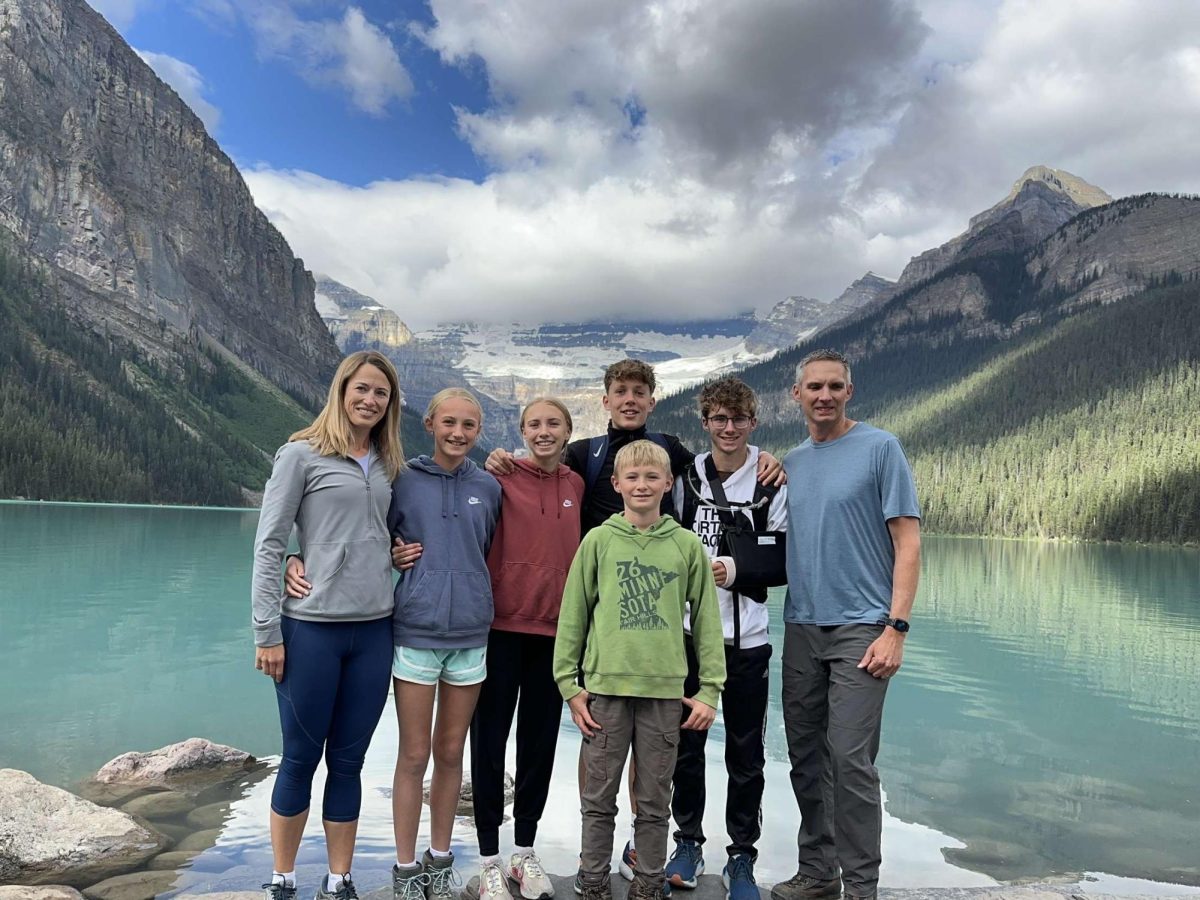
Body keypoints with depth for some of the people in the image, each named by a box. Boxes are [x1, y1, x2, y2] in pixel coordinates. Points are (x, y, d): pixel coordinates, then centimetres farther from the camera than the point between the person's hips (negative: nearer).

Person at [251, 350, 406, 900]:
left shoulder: (388, 464, 11)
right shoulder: (301, 455, -4)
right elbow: (268, 546, -6)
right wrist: (267, 633, -9)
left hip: (373, 631, 4)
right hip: (310, 628, -4)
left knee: (347, 762, 11)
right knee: (300, 759, 7)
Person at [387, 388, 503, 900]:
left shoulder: (488, 488, 5)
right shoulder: (404, 481, -2)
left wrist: (475, 599, 6)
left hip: (470, 634, 2)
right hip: (415, 632, -2)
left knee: (451, 754, 12)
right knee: (414, 757, 5)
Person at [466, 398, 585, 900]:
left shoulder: (576, 486, 7)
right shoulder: (501, 478, -6)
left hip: (555, 629, 4)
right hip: (501, 626, -4)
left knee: (540, 742, 12)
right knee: (490, 740, 5)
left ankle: (526, 853, 27)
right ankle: (489, 860, 18)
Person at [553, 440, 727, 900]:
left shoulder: (687, 546, 2)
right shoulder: (599, 540, 0)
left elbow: (707, 620, 4)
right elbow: (572, 615, 2)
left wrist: (710, 689, 1)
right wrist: (569, 684, -1)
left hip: (665, 690, 1)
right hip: (606, 688, 0)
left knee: (654, 801, 12)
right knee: (600, 797, 10)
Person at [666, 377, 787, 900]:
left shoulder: (772, 484, -2)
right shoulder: (686, 478, 6)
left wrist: (738, 568, -15)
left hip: (745, 638, -2)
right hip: (688, 630, 2)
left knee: (746, 754, 7)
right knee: (685, 746, 11)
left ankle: (742, 857, 22)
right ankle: (688, 844, 29)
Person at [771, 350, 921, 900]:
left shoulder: (879, 448, -3)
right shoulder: (791, 463, 13)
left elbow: (908, 544, -7)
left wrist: (895, 629, -14)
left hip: (860, 628, -5)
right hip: (801, 628, 6)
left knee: (851, 761, -7)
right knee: (806, 759, 11)